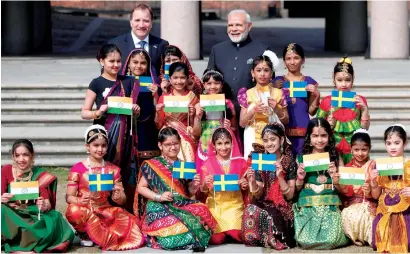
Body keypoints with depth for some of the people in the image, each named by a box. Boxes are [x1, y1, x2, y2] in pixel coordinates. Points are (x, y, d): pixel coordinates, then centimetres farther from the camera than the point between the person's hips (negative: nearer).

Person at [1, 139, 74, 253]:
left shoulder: (40, 175, 2)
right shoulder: (6, 171, 4)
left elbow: (48, 204, -5)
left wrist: (44, 205, -30)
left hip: (33, 216, 0)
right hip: (11, 216, 0)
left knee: (54, 220, -31)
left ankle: (12, 246, -36)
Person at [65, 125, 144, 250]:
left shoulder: (113, 170, 7)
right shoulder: (77, 168, -1)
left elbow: (122, 200, 4)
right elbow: (69, 196, -5)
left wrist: (118, 197, -21)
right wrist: (80, 200, -28)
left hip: (106, 211, 3)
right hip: (84, 210, -2)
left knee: (127, 221, -25)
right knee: (74, 211, -38)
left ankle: (92, 234, 0)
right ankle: (85, 234, -4)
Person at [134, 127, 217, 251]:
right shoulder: (152, 165, 3)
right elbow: (141, 188, 3)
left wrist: (194, 186, -4)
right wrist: (158, 197, -12)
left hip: (183, 205, 3)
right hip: (160, 208, -3)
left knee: (202, 210, -28)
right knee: (173, 222, -36)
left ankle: (197, 240, -12)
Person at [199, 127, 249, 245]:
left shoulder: (240, 162, 4)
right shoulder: (208, 164, 2)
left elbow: (246, 191, 15)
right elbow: (201, 195, 6)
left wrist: (245, 186, -8)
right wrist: (204, 185, -15)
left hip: (234, 205, 1)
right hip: (214, 206, 0)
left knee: (235, 233, -26)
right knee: (216, 238, -23)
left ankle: (231, 233, 7)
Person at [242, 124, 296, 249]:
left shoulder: (290, 163, -1)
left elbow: (289, 196, -5)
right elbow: (258, 195, 3)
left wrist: (280, 176, -20)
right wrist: (252, 181, -17)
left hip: (282, 208, -2)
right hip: (263, 205, 2)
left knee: (268, 217, -33)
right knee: (251, 211, -31)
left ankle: (273, 240, -4)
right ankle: (256, 239, -5)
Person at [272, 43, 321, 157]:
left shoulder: (309, 82, 7)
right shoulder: (278, 81, 7)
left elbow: (312, 111, 9)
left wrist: (316, 95, -5)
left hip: (303, 132, 0)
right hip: (283, 132, 0)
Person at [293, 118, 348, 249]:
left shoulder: (336, 158, 7)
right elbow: (296, 189, 13)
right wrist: (300, 179, -8)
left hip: (330, 207, 0)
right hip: (307, 207, 0)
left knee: (331, 241, -23)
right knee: (305, 241, -22)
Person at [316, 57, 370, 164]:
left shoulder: (359, 100, 6)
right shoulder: (327, 101, 4)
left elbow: (365, 127, 6)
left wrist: (364, 109, -5)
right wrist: (328, 124, -9)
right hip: (333, 147, 0)